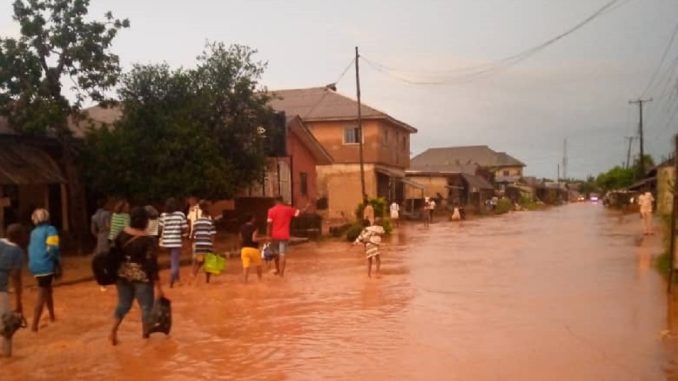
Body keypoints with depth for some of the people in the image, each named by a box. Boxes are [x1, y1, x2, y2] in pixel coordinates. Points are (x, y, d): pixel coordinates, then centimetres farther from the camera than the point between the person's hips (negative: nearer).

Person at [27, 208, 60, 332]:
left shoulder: (34, 232, 15)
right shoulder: (50, 229, -6)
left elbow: (32, 249, 18)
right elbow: (52, 249, -17)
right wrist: (58, 264, -6)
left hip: (35, 266, 7)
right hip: (46, 266, -7)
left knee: (47, 291, 25)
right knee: (41, 296, -3)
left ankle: (52, 316, 40)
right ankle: (34, 324, -6)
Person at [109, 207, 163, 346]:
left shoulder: (122, 234, -3)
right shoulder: (147, 240, -17)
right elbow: (151, 264, -17)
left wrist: (115, 273, 18)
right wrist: (158, 287, -12)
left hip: (123, 274, 5)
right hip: (141, 276, -5)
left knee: (123, 304, 20)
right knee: (146, 306, 11)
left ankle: (113, 331, 9)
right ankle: (145, 335, 20)